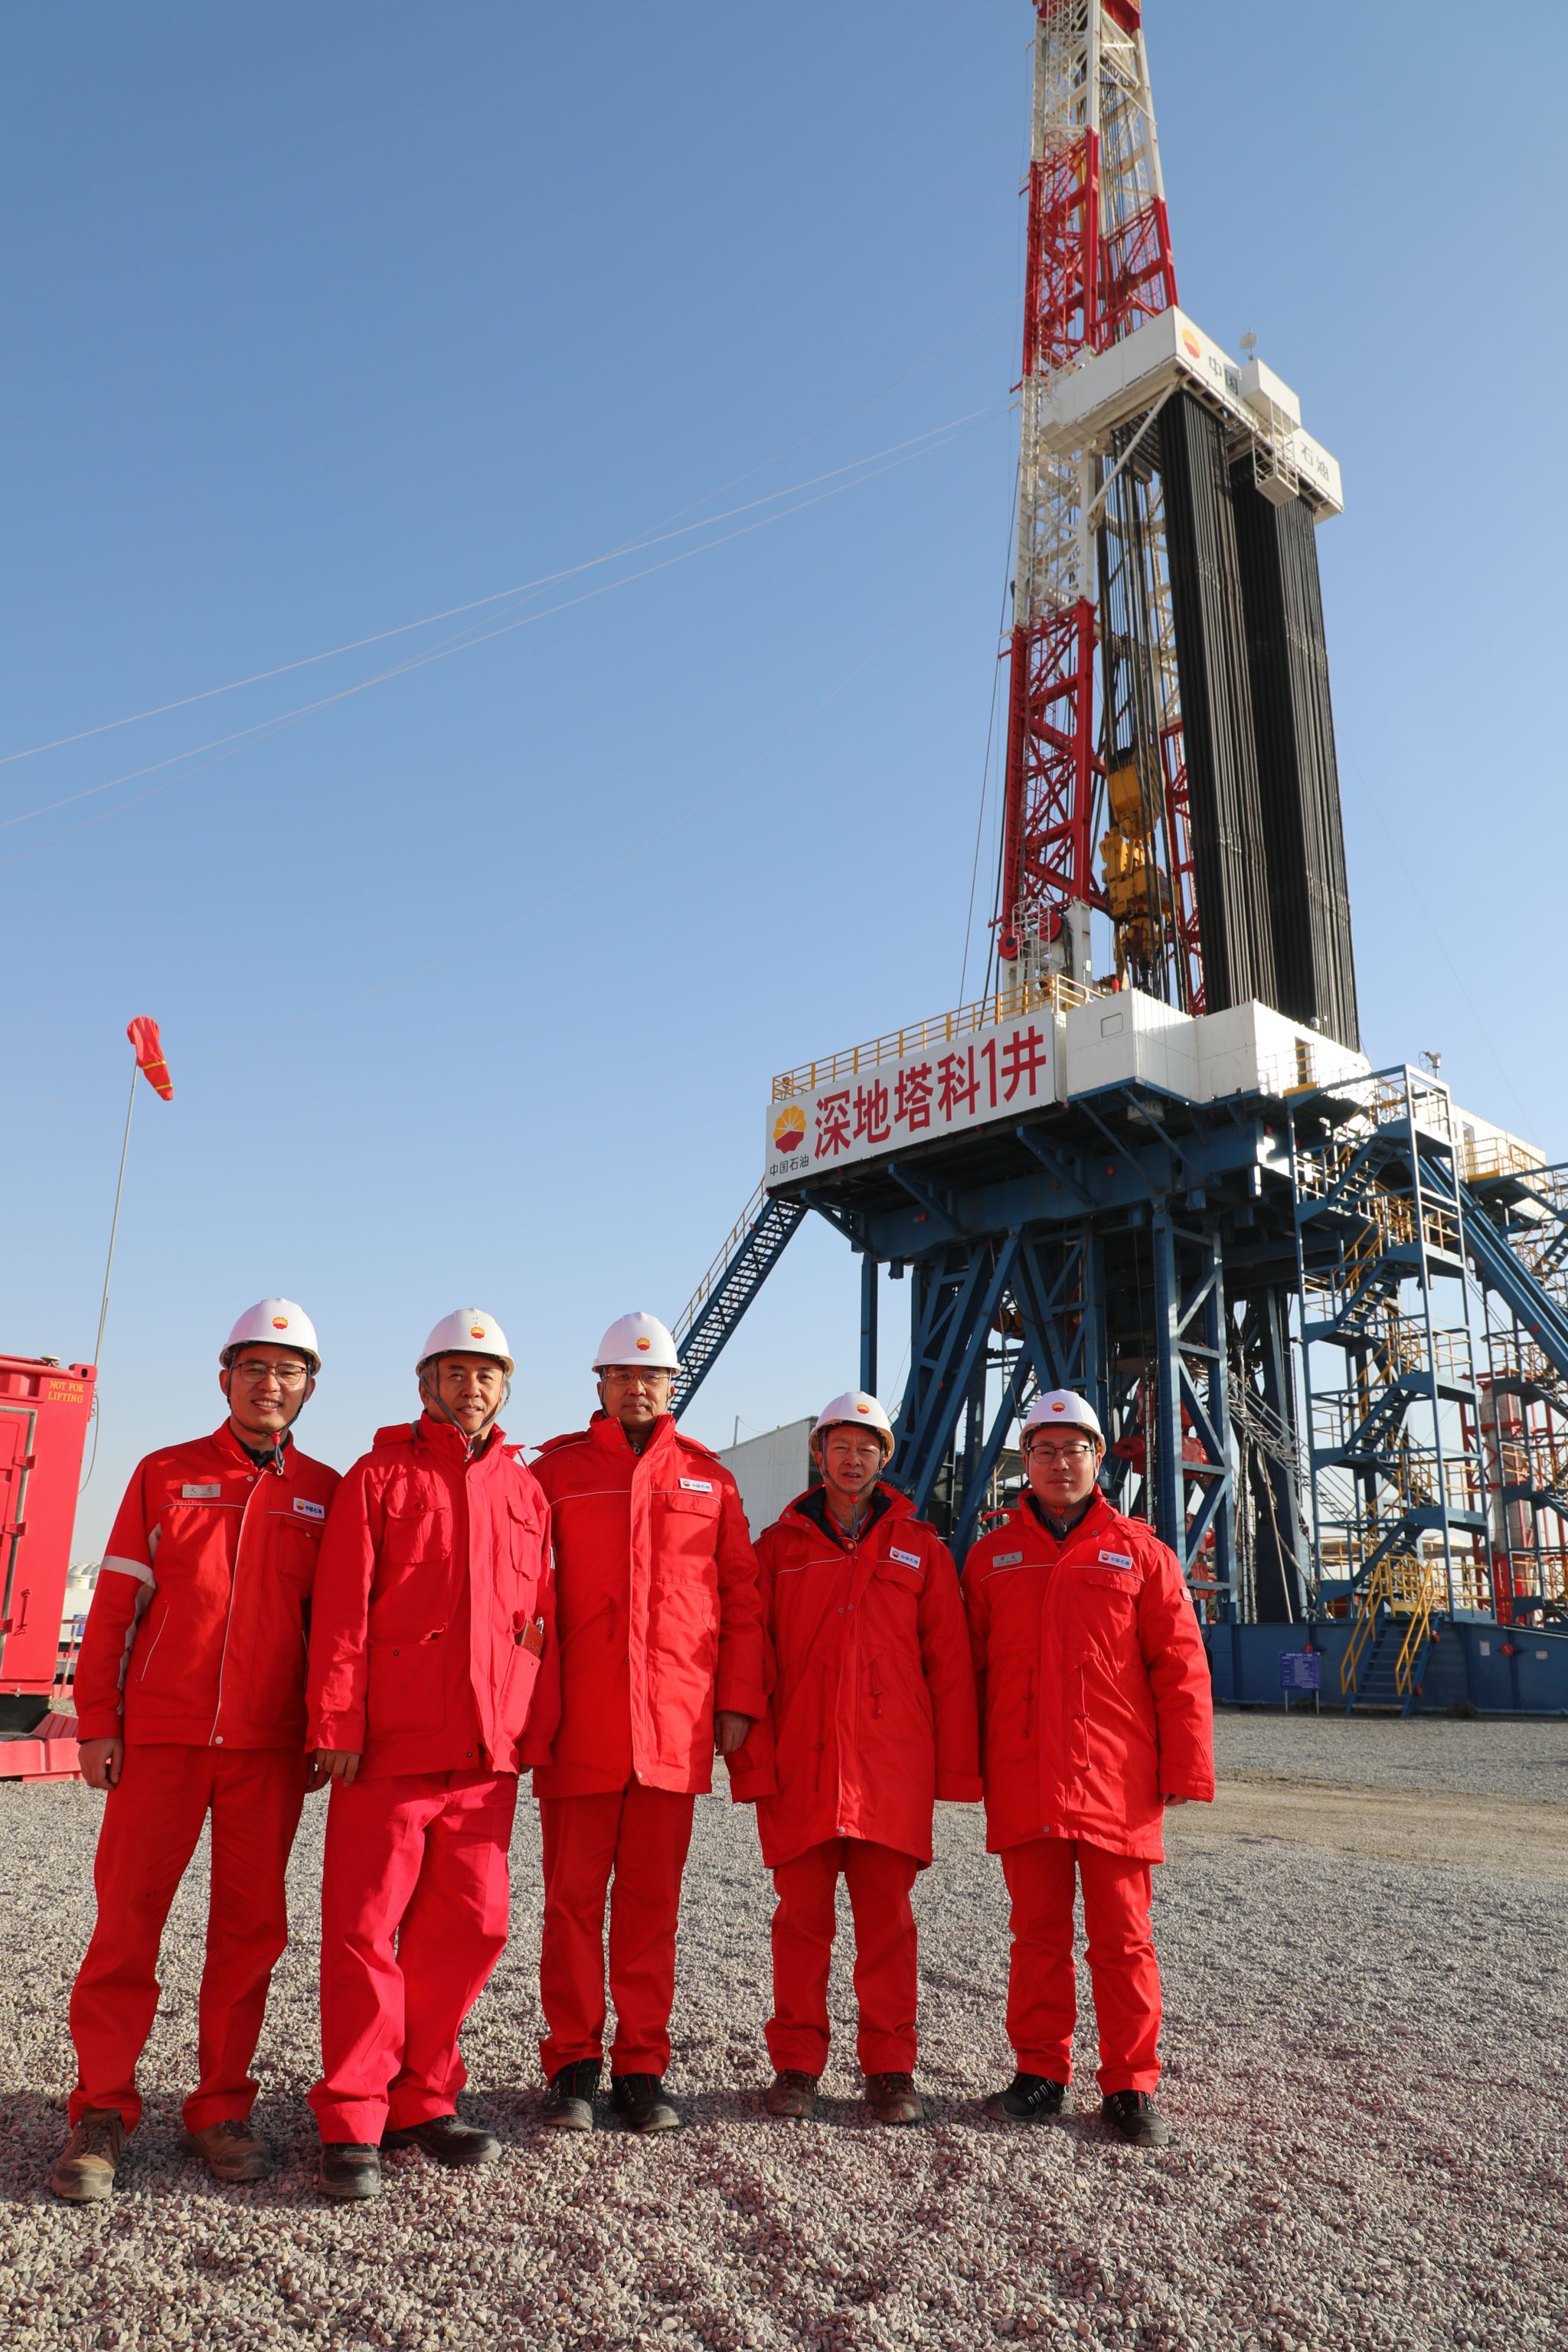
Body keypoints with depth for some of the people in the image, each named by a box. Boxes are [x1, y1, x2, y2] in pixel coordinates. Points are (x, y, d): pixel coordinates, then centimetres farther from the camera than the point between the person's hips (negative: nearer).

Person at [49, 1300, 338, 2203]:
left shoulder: (325, 1494, 6)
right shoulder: (165, 1475, 5)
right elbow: (114, 1605, 5)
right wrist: (96, 1722, 0)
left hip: (269, 1747, 1)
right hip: (159, 1737, -1)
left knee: (250, 1925, 6)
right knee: (127, 1917, 1)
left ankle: (222, 2109, 19)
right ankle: (102, 2113, 15)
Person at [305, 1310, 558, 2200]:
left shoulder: (525, 1491, 13)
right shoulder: (381, 1476, 3)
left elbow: (543, 1623, 12)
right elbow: (342, 1612, -3)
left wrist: (537, 1729, 7)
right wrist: (338, 1724, -9)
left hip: (487, 1751, 4)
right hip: (389, 1743, -4)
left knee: (471, 1926, 8)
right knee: (367, 1928, 0)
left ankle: (423, 2100, 23)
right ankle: (354, 2122, 12)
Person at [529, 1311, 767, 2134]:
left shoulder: (707, 1478, 10)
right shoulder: (555, 1471, 5)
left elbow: (741, 1597, 11)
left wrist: (738, 1698, 4)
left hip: (675, 1725, 1)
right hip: (578, 1725, -1)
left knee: (651, 1902, 9)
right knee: (573, 1897, 5)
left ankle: (642, 2067, 20)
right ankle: (573, 2066, 19)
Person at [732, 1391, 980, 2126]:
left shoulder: (919, 1547, 9)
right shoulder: (780, 1546, 9)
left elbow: (949, 1664, 7)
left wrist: (956, 1766, 1)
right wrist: (752, 1754, -3)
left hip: (891, 1764, 0)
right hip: (799, 1763, 0)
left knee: (887, 1915, 4)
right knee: (802, 1913, 5)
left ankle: (889, 2069, 17)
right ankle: (796, 2064, 18)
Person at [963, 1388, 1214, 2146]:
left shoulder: (1140, 1553, 5)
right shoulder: (992, 1556, 10)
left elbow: (1180, 1666, 2)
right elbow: (969, 1669, 12)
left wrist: (1185, 1766, -3)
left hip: (1116, 1780, -1)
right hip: (1022, 1783, 2)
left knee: (1122, 1936, 6)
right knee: (1038, 1931, 9)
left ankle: (1131, 2087, 17)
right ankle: (1040, 2074, 22)